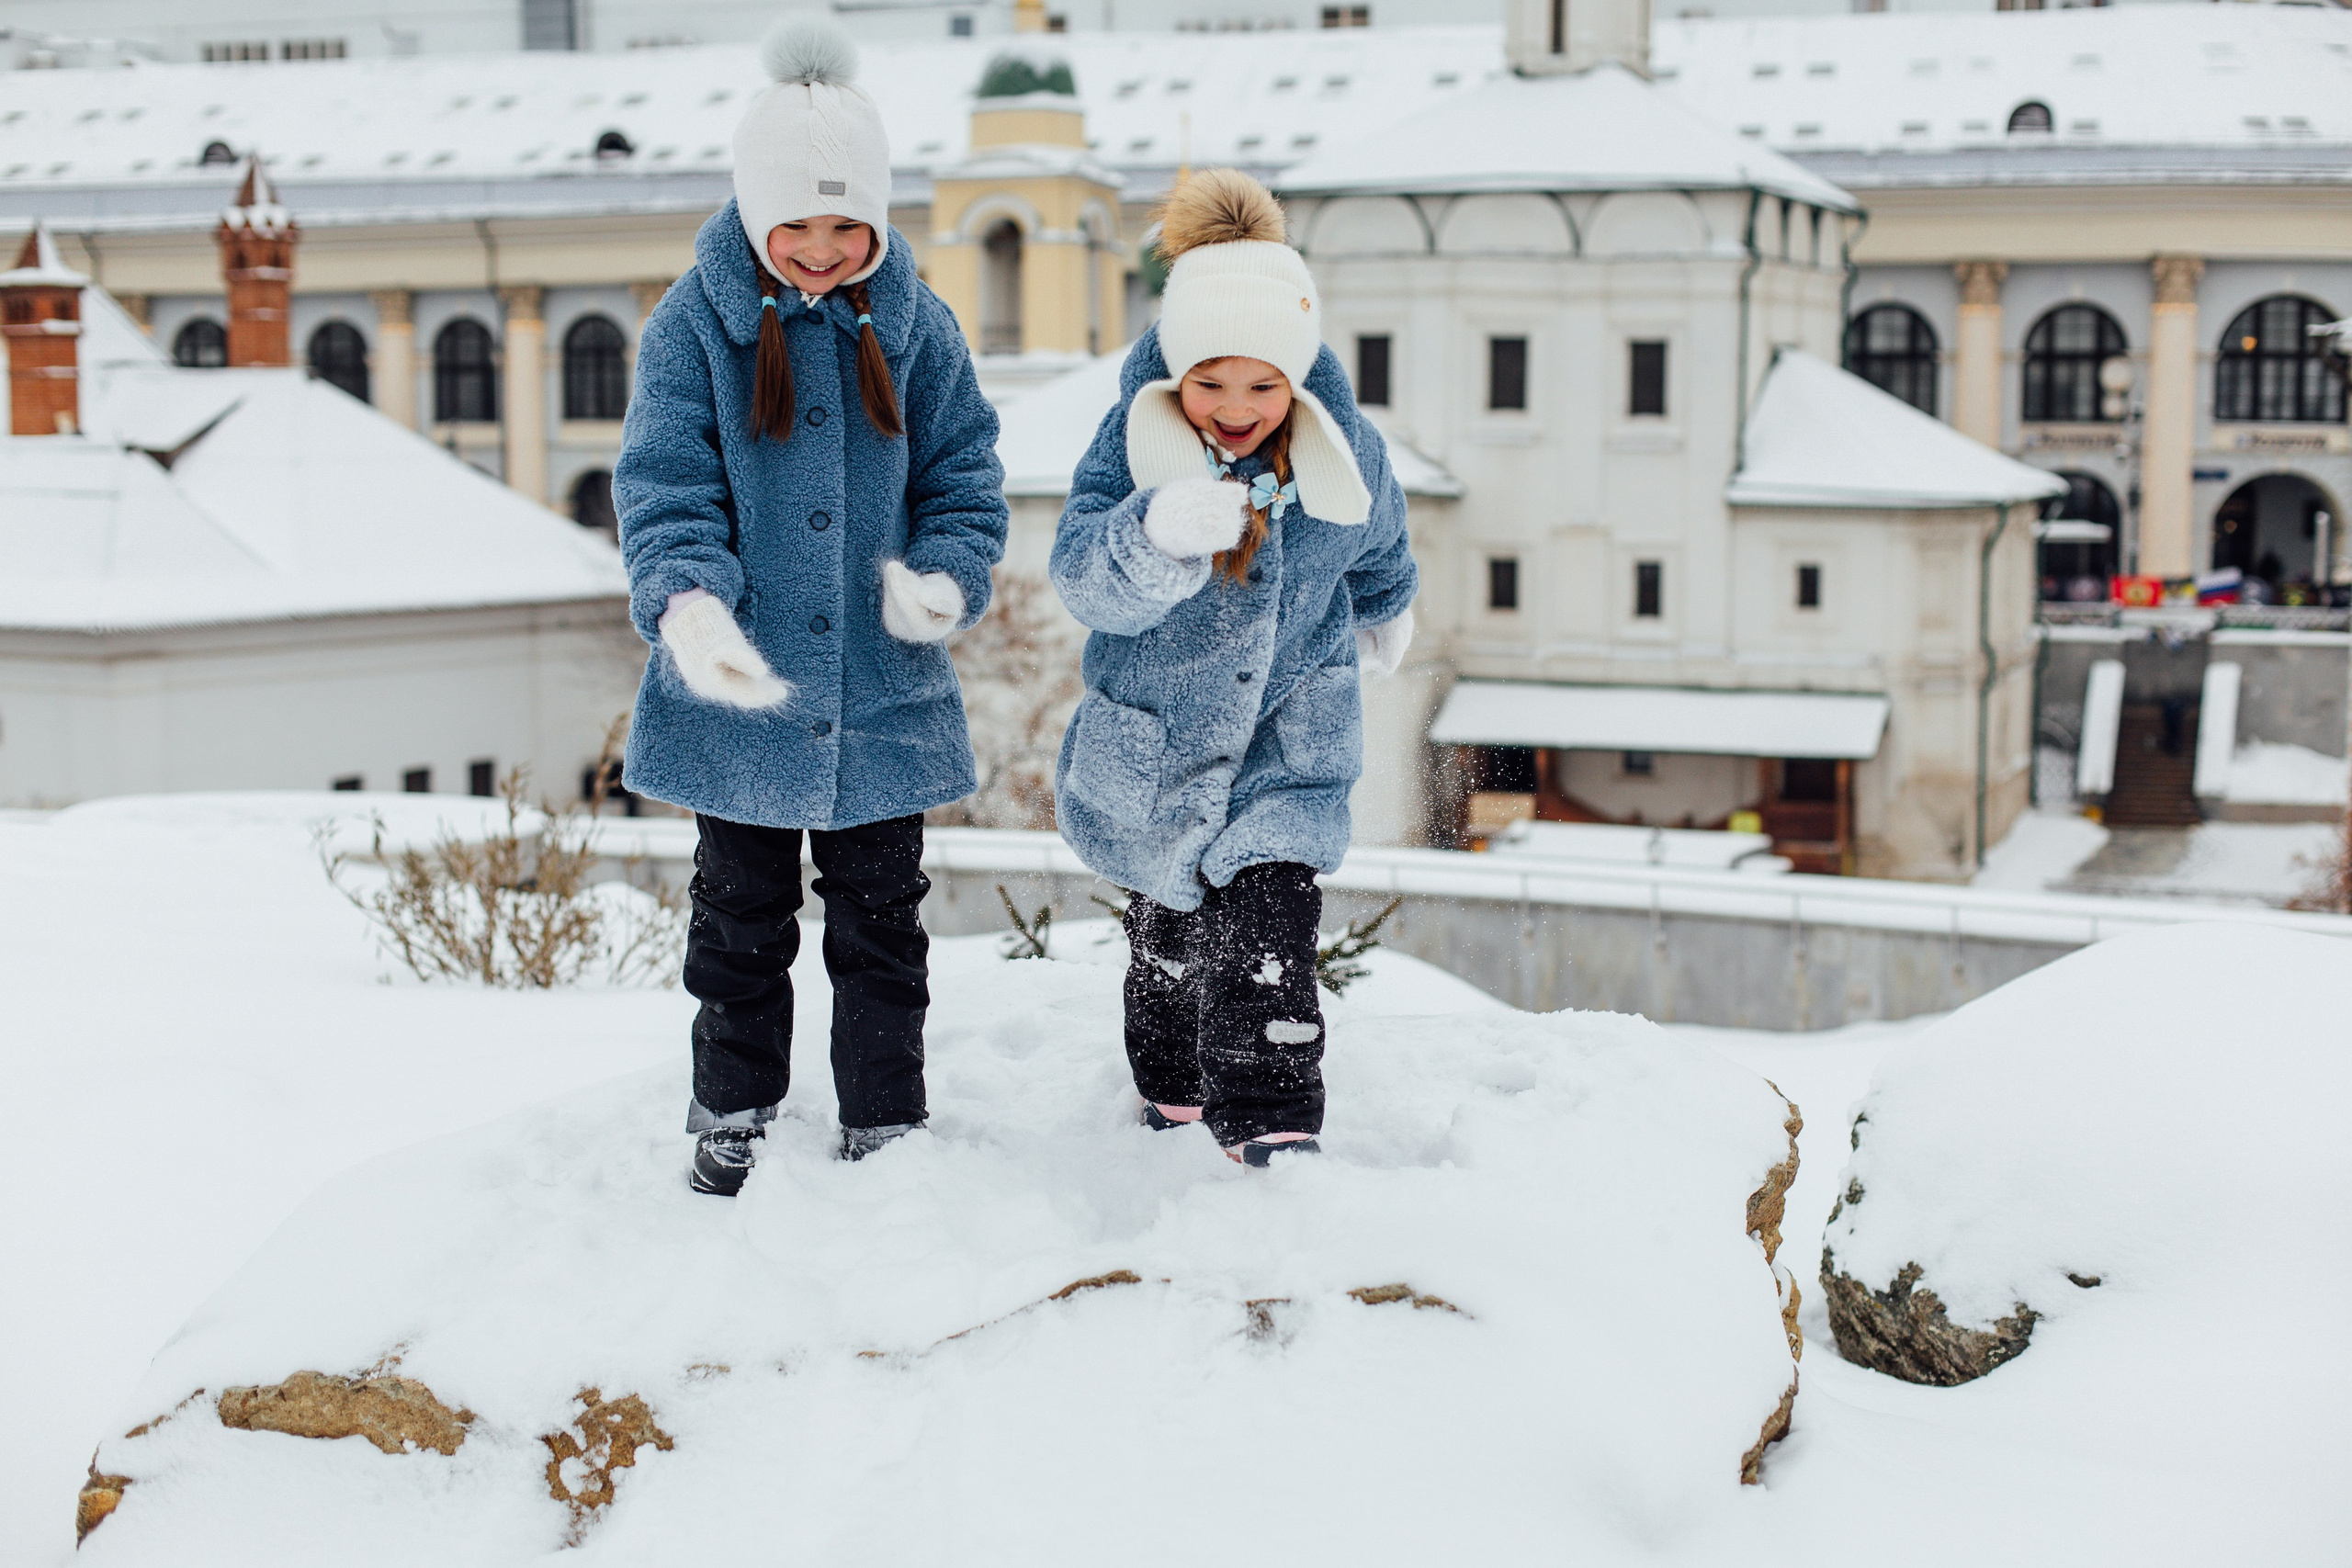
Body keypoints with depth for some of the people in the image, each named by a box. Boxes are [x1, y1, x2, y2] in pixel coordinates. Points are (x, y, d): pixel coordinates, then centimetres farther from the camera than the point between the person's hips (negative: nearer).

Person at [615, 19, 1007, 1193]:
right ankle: (729, 1123, 31)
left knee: (881, 927, 12)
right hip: (736, 699, -1)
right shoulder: (694, 324, -7)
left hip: (883, 698, 1)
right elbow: (664, 487, -12)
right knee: (741, 924, 13)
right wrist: (686, 607, -31)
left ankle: (886, 1140, 26)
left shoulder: (913, 325, 0)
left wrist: (944, 578, -17)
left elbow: (963, 477, 3)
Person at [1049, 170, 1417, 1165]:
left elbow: (1377, 550, 10)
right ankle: (1172, 1102, 41)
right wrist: (1156, 534, -56)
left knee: (1266, 947, -14)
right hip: (1154, 743, 1)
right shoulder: (1131, 442, -21)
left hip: (1289, 745, 0)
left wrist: (1385, 612, 30)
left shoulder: (1344, 453, -15)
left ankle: (1274, 1136, -7)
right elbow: (1086, 581, -35)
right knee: (1169, 938, 18)